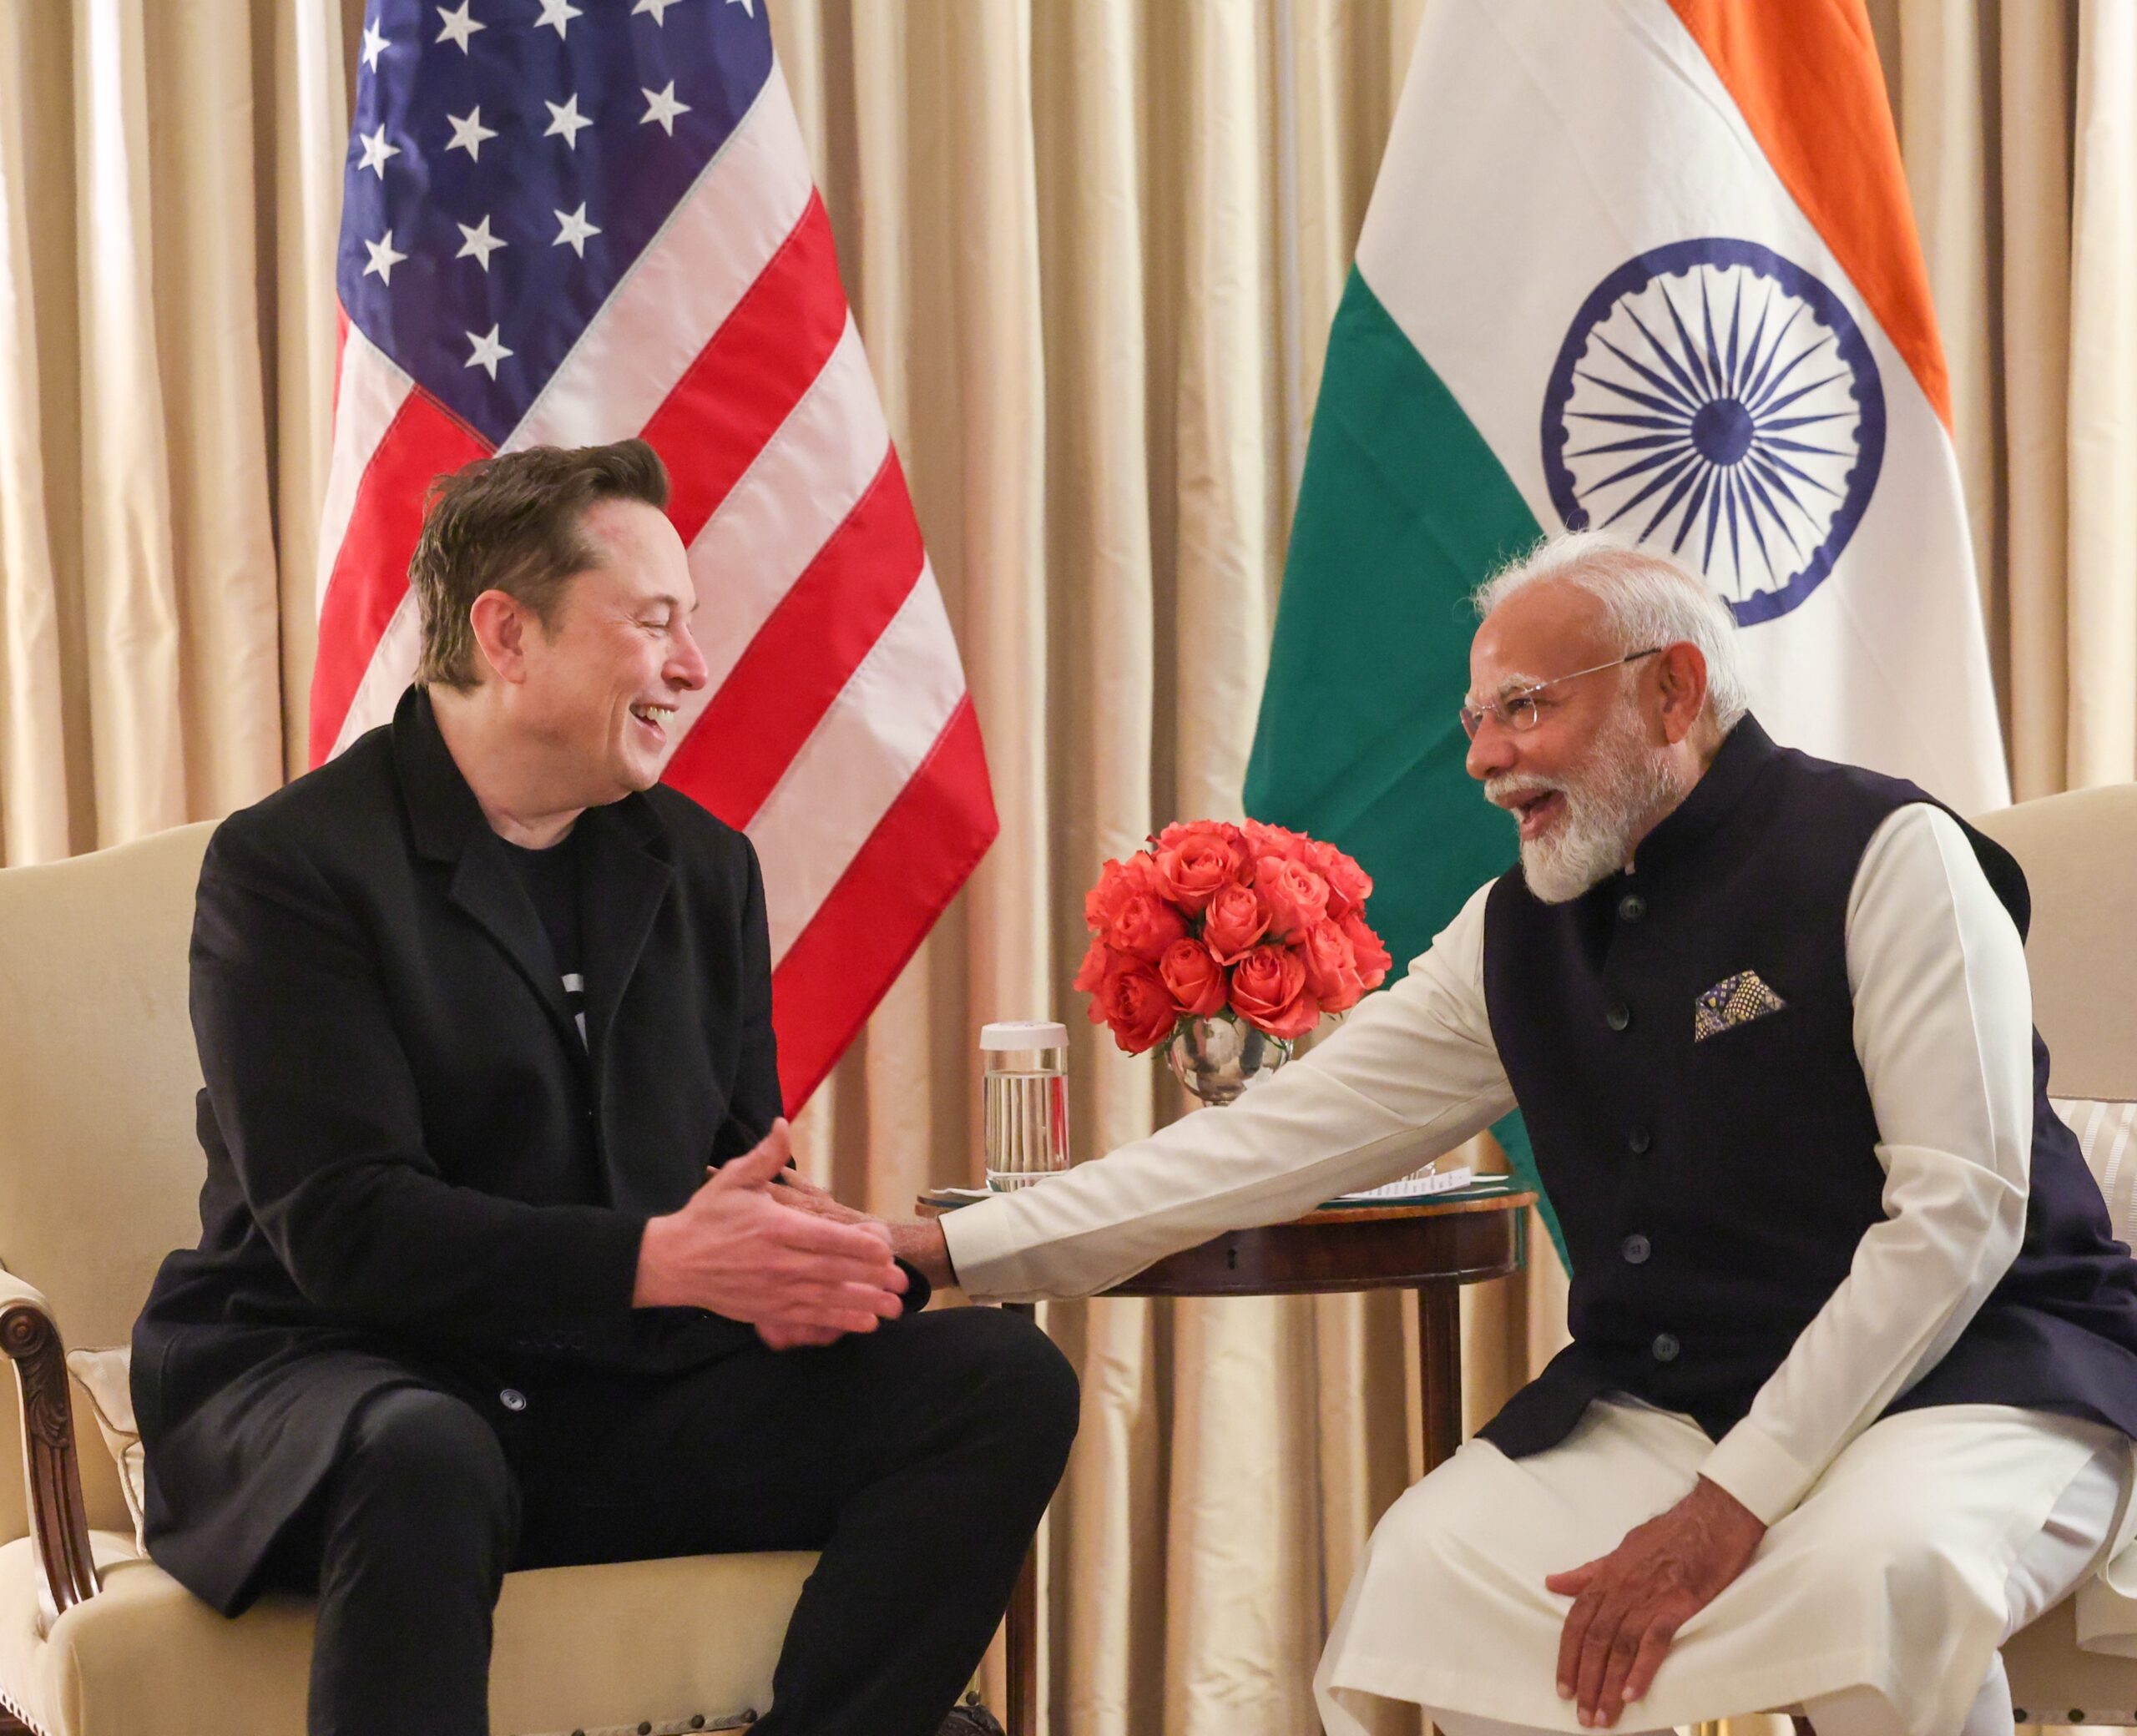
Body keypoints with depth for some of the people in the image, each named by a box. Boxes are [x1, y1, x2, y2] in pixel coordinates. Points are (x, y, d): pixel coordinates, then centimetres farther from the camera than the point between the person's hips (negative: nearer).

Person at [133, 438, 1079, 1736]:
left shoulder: (704, 868, 14)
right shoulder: (291, 865, -7)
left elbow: (738, 1167, 14)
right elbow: (343, 1222, -17)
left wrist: (785, 1265, -13)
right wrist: (658, 1261, -27)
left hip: (621, 1407, 6)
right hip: (324, 1380, -6)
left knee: (1009, 1383, -13)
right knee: (425, 1458, -42)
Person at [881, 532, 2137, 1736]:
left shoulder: (1885, 857, -11)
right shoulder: (1517, 935, 8)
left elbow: (1957, 1213, -17)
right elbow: (1284, 1135, 6)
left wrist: (1731, 1505, -22)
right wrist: (952, 1252, -2)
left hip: (1973, 1367, -5)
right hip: (1667, 1404, 6)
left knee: (1878, 1565, -36)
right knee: (1423, 1569, -17)